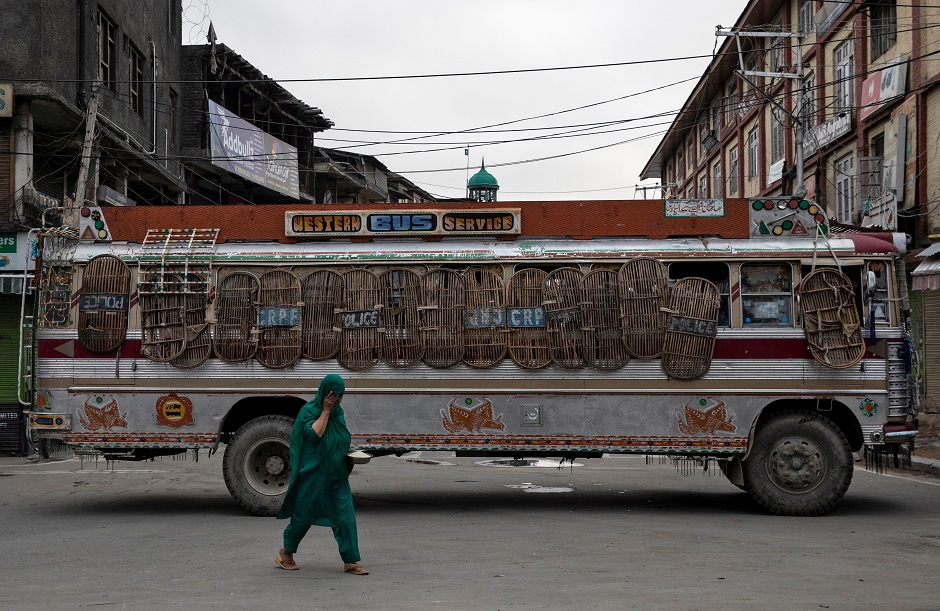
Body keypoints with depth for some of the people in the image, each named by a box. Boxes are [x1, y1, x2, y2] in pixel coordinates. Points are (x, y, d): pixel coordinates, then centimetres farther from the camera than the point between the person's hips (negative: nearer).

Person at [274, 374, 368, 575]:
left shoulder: (337, 412, 10)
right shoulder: (309, 411, -10)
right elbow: (314, 433, -24)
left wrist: (350, 453, 7)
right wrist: (325, 411, -19)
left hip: (336, 474, 6)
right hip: (314, 473, -6)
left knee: (345, 515, -1)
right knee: (305, 513, 6)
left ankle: (350, 561, 1)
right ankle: (286, 551, 28)